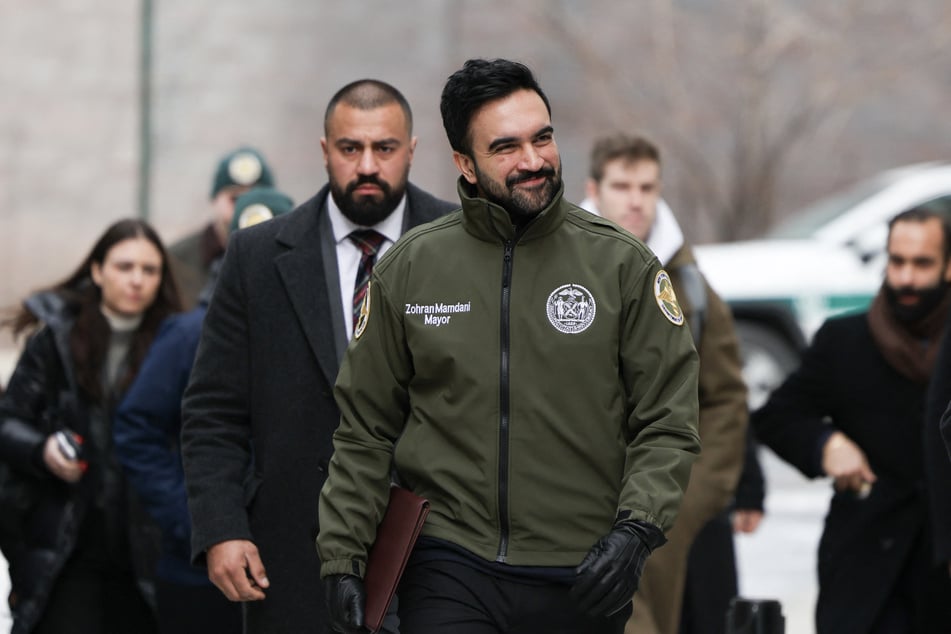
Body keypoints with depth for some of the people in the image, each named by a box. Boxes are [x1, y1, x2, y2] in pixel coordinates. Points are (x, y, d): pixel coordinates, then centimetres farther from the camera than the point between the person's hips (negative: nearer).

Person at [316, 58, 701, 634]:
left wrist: (636, 529, -14)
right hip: (450, 575, 0)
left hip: (582, 582, 0)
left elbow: (668, 424, 1)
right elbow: (366, 431, 10)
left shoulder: (624, 265, 1)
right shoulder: (408, 269, 5)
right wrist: (343, 557, 3)